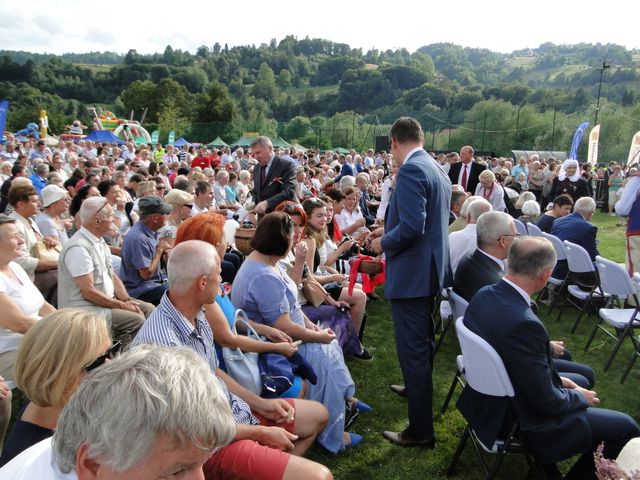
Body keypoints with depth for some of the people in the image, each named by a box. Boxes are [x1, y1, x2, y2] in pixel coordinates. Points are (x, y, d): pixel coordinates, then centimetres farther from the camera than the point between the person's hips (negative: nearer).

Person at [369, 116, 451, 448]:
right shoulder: (436, 169, 11)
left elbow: (412, 227, -28)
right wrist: (389, 231, 18)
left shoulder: (410, 171, -19)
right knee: (422, 340, 27)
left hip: (412, 274, -10)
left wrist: (384, 243, -11)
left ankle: (421, 430, 9)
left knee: (412, 349, -2)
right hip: (430, 269, 10)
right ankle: (418, 388, 49)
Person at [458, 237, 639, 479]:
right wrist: (580, 397, -4)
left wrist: (557, 378, 7)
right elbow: (547, 401, -23)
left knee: (583, 377, 27)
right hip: (520, 422, -8)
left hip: (490, 399, 8)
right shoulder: (523, 323, -35)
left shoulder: (484, 295, -8)